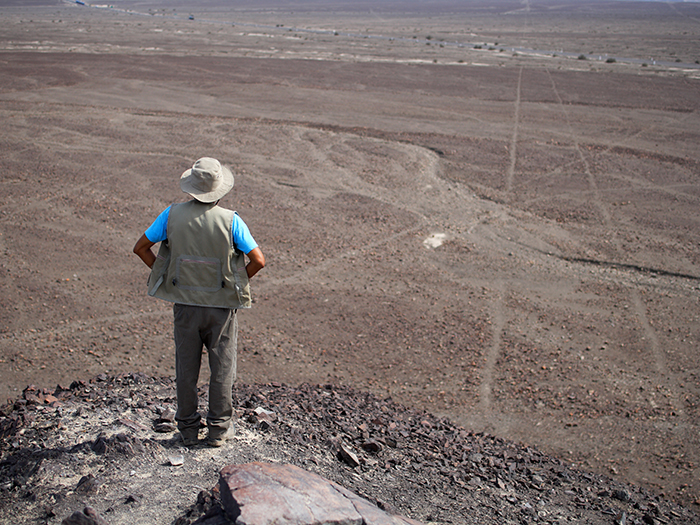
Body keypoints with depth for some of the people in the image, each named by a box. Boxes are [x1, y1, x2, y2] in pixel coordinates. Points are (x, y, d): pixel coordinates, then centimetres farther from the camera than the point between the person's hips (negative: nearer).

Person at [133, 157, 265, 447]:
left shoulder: (173, 214, -5)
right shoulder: (230, 220, -12)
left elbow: (140, 247, 2)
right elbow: (258, 260, -13)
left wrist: (164, 275, 9)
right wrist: (237, 282, 3)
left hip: (185, 303, 2)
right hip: (221, 306, -2)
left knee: (186, 368, 13)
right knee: (222, 368, 11)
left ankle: (188, 429, 23)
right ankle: (219, 429, 19)